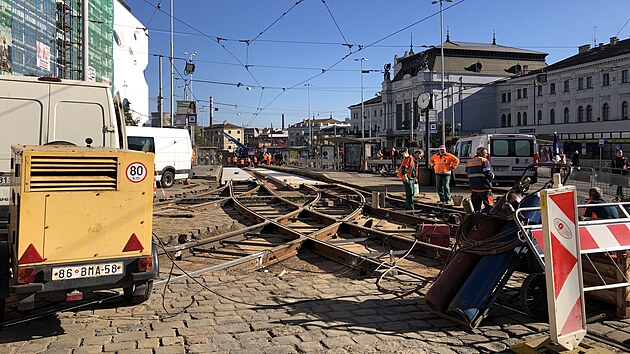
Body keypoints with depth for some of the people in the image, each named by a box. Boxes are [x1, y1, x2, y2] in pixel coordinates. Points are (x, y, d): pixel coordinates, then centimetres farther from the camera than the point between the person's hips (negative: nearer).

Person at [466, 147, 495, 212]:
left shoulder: (469, 162, 15)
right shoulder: (484, 161, -7)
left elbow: (467, 174, 15)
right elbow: (488, 174, -14)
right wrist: (492, 175, 6)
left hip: (473, 188, 7)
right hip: (484, 188, -7)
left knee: (476, 206, 12)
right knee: (489, 206, -3)